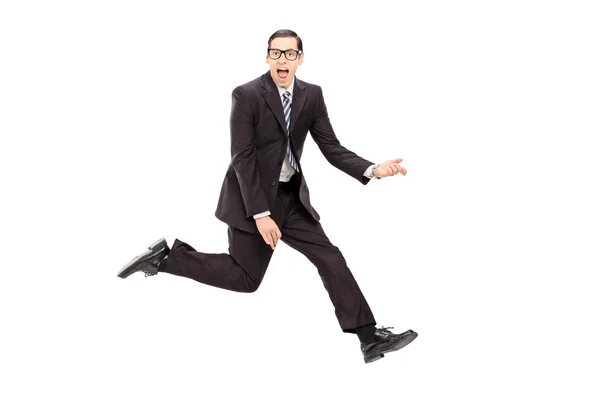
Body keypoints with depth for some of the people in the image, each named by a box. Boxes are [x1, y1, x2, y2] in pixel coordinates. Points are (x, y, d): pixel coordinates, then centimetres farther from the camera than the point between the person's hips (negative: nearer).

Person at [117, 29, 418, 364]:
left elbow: (332, 148, 0)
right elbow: (243, 158, -18)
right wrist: (260, 214, -22)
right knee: (245, 278, -1)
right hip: (252, 196, -5)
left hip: (292, 196, 6)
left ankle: (370, 338, 3)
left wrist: (373, 170, -17)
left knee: (331, 259, -1)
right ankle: (167, 256, 16)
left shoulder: (312, 95, 0)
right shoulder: (247, 95, -16)